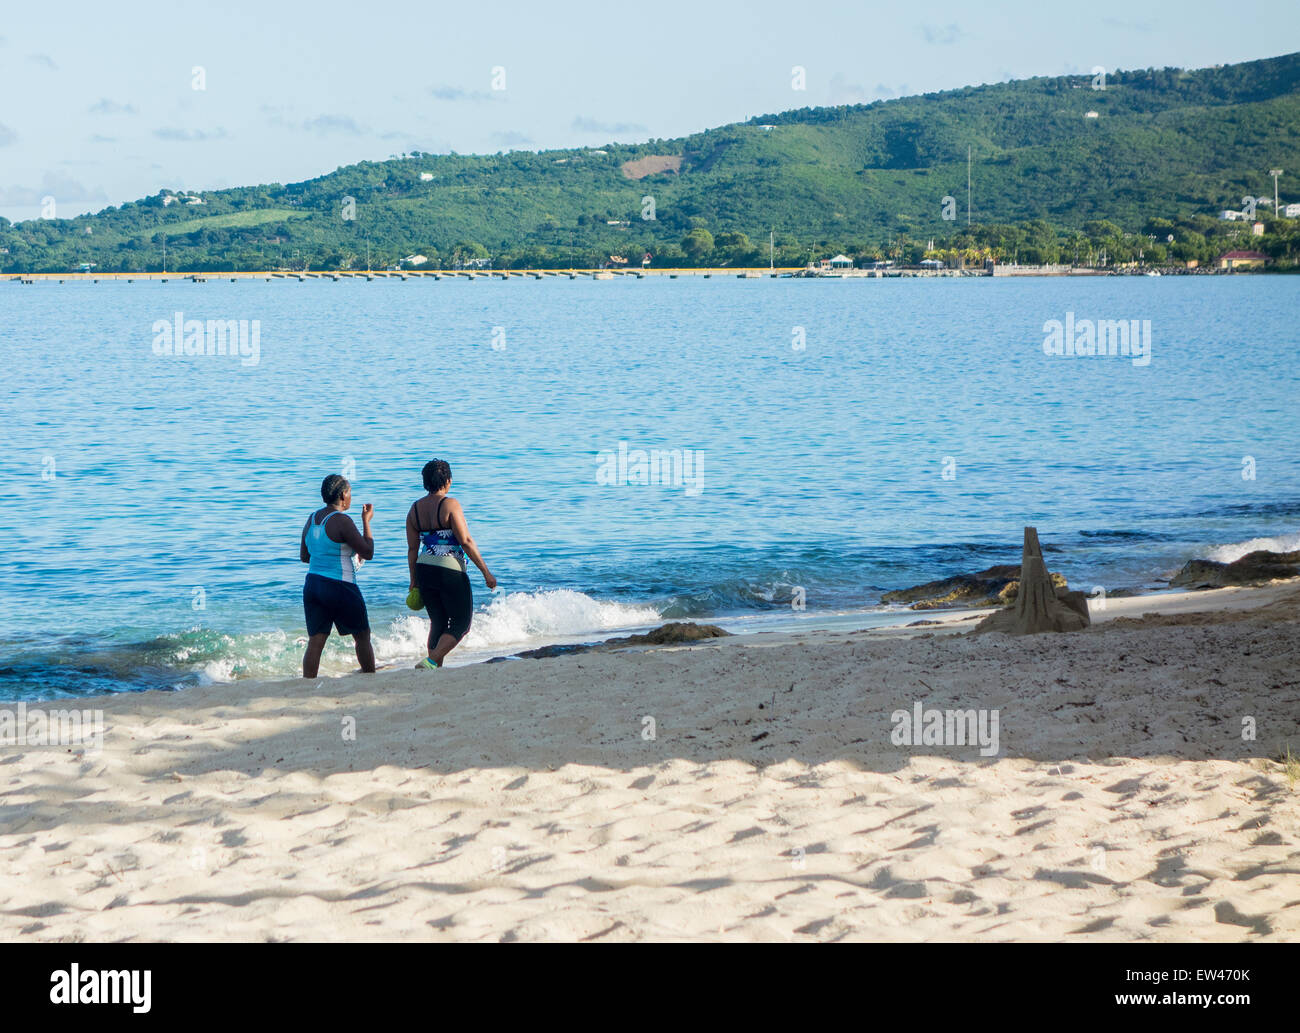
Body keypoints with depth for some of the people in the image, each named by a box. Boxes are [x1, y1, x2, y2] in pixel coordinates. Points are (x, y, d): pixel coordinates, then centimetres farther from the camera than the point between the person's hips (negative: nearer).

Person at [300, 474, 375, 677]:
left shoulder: (312, 519, 9)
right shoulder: (342, 521, -14)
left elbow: (304, 556, 18)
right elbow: (368, 553, -10)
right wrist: (366, 521, -1)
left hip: (312, 584, 6)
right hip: (340, 587, -6)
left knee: (315, 641, 5)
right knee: (362, 636, 11)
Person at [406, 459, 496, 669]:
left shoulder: (415, 508, 6)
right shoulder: (450, 505, -11)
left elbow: (412, 549, 8)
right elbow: (466, 542, -14)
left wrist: (414, 580, 16)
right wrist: (486, 572, -10)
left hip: (425, 571, 6)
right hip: (450, 571, -6)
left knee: (438, 623, 17)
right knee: (461, 624, 4)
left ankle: (436, 668, 14)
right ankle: (431, 661, -12)